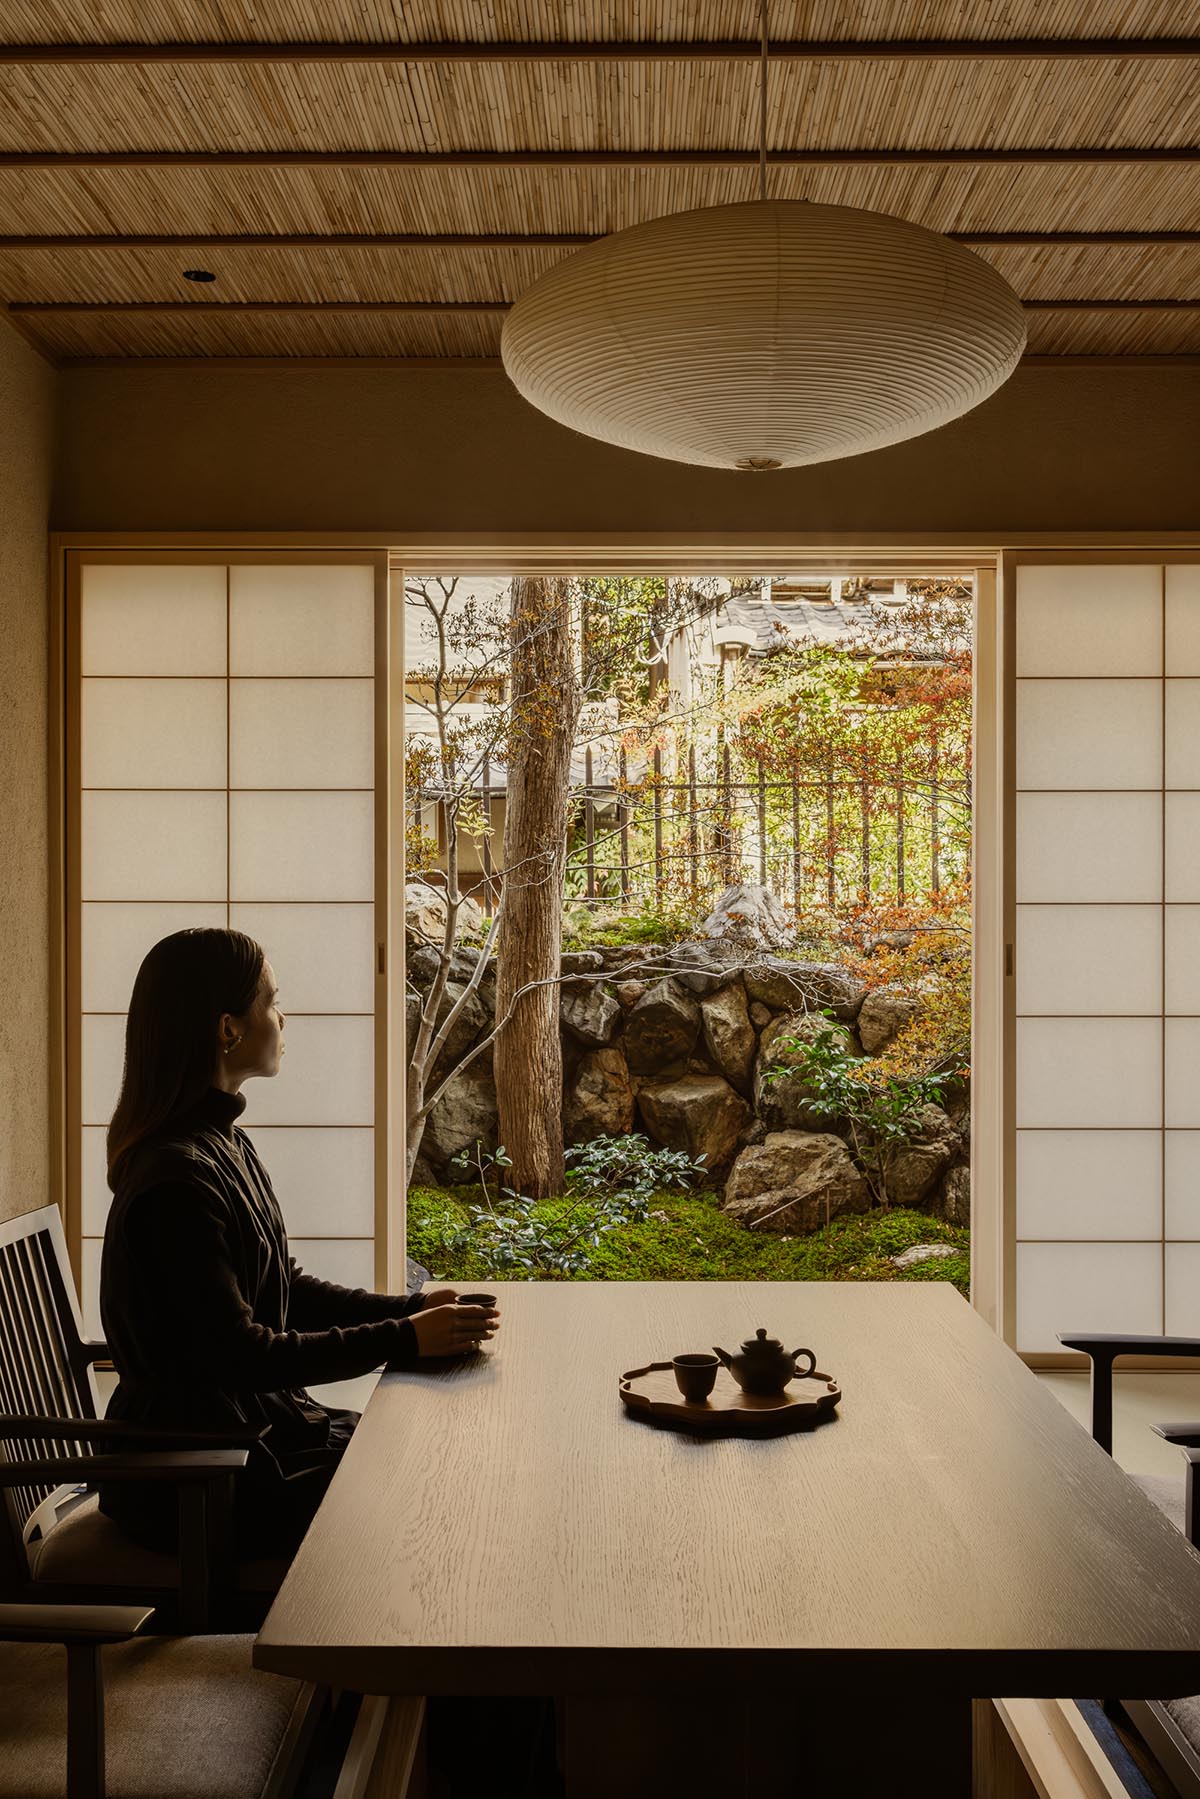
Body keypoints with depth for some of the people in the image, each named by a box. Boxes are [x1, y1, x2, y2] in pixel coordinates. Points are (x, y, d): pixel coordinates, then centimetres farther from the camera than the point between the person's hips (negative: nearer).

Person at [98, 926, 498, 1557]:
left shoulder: (224, 1144, 8)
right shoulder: (178, 1179, -24)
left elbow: (283, 1288, 13)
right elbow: (238, 1355, -24)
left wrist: (412, 1308, 1)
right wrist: (404, 1340, -20)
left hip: (255, 1423, 9)